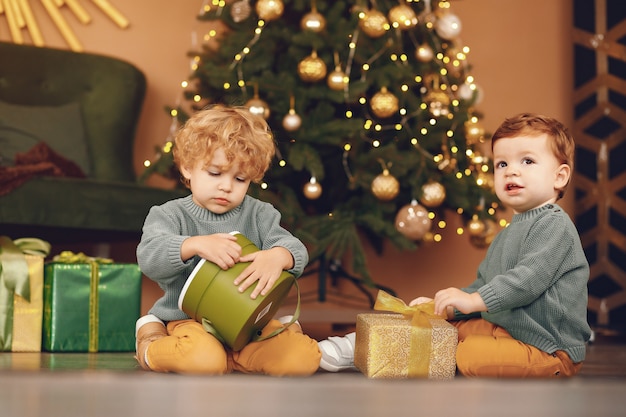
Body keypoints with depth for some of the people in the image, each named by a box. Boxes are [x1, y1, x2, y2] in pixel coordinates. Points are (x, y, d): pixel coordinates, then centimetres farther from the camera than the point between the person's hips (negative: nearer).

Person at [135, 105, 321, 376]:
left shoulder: (259, 214, 7)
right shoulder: (170, 215, 0)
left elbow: (296, 250, -7)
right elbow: (149, 258, -17)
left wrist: (278, 257, -33)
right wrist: (195, 245, -34)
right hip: (189, 320, -2)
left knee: (304, 358, -19)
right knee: (203, 360, -36)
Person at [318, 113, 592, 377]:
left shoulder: (555, 225, -14)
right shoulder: (506, 235, 19)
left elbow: (530, 278, -27)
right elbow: (484, 285, 21)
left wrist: (474, 300, -31)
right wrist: (445, 307, 5)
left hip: (548, 347, -9)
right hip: (503, 328, 9)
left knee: (471, 355, -31)